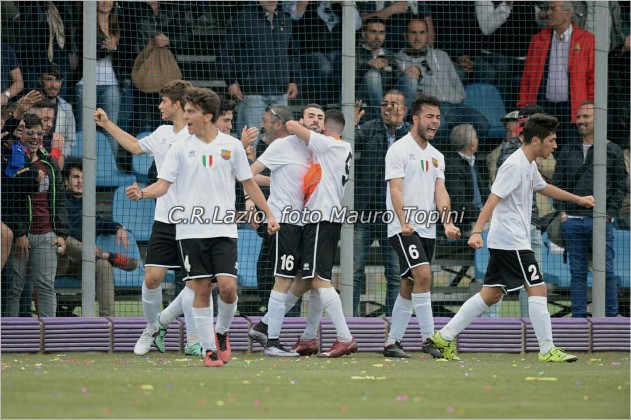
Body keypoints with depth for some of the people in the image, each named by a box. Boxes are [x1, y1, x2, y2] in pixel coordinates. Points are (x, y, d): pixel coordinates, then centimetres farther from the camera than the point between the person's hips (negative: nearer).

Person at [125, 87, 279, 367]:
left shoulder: (232, 146, 5)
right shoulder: (180, 148, 4)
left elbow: (248, 183, 13)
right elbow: (163, 184, 0)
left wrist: (269, 214, 10)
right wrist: (142, 193, -20)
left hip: (223, 228, 0)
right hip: (191, 229, 0)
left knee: (227, 286, -12)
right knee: (201, 289, -2)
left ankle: (222, 331, 16)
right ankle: (208, 350, 5)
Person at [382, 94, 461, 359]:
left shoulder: (436, 156, 16)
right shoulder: (399, 149, -6)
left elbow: (440, 192, 6)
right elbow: (396, 190, -14)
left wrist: (447, 223, -10)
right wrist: (404, 222, -27)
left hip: (427, 229, 7)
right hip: (403, 228, -7)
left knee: (409, 286, 8)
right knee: (423, 275, -22)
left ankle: (392, 342, 14)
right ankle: (428, 337, -20)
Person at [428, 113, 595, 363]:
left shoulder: (529, 165, 15)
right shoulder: (514, 165, -16)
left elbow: (544, 188, 35)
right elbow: (493, 199, -22)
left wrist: (578, 199, 41)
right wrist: (477, 232, -30)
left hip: (504, 243, 10)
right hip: (511, 241, -10)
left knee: (491, 294, 9)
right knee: (537, 288, -9)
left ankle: (444, 337, 11)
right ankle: (547, 350, -5)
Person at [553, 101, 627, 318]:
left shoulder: (613, 151, 5)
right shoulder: (568, 152, 15)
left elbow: (621, 186, 3)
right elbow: (558, 183, 17)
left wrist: (609, 214, -6)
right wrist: (562, 211, 3)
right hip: (572, 221, 3)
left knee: (606, 272, -4)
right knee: (577, 272, 5)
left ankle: (610, 316, 2)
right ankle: (578, 318, 7)